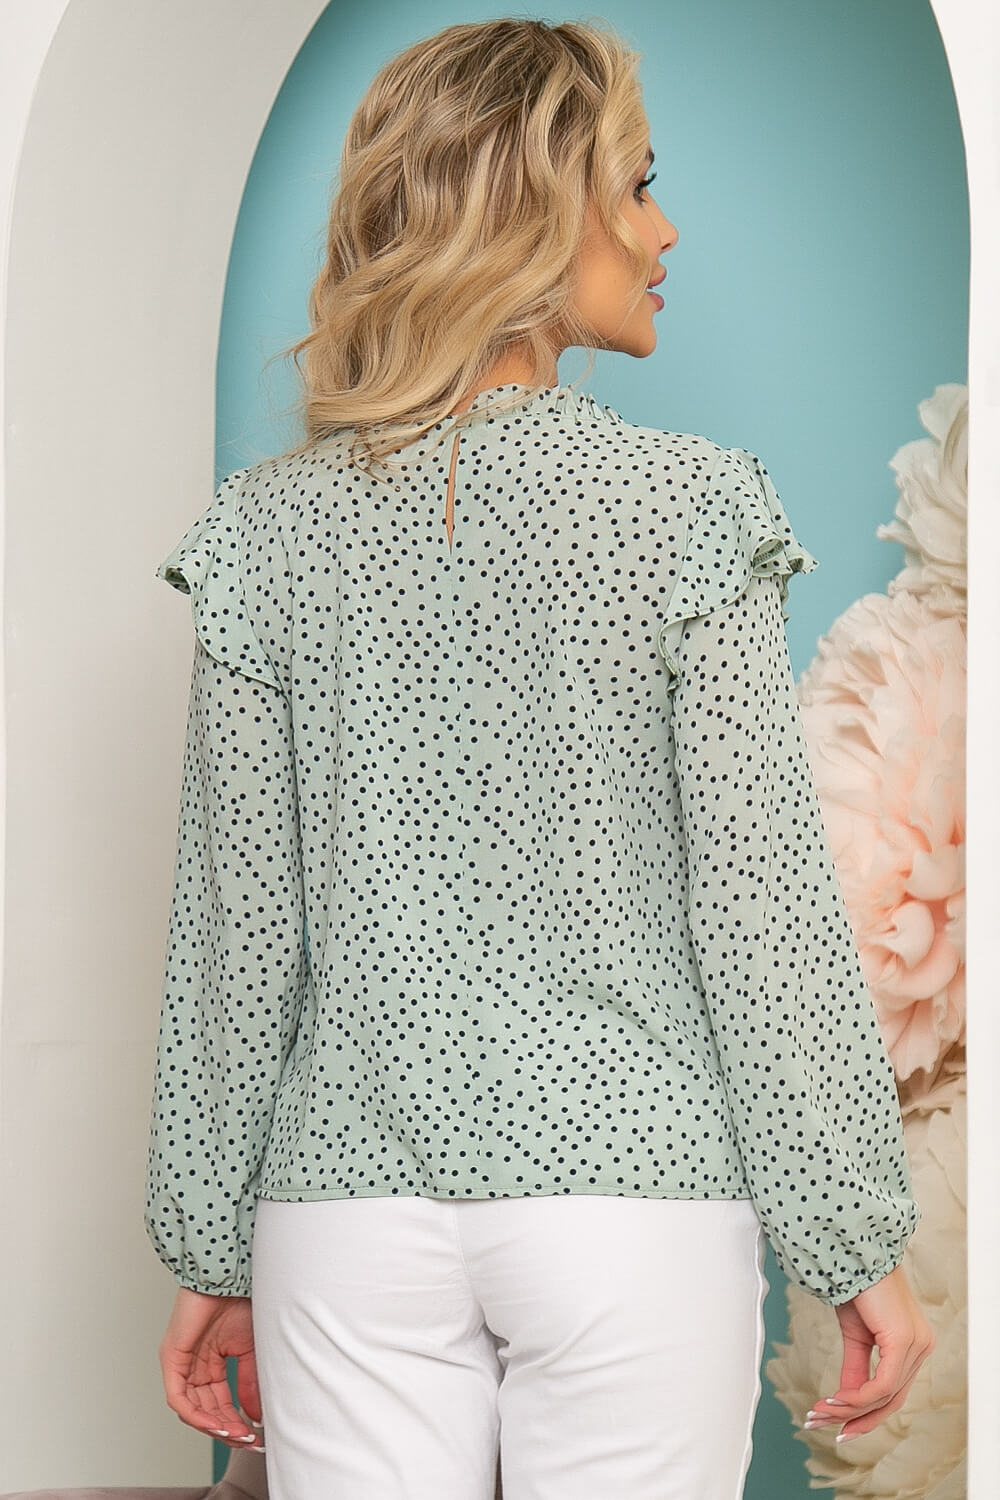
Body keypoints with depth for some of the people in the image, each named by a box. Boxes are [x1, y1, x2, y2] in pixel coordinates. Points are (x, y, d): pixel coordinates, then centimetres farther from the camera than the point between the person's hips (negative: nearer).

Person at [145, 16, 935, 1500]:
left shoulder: (271, 528, 0)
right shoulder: (691, 510, -8)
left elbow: (239, 928, 1)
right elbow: (765, 906, -8)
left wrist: (211, 1253, 10)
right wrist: (860, 1243, 0)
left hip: (353, 1208, 3)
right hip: (637, 1198, -2)